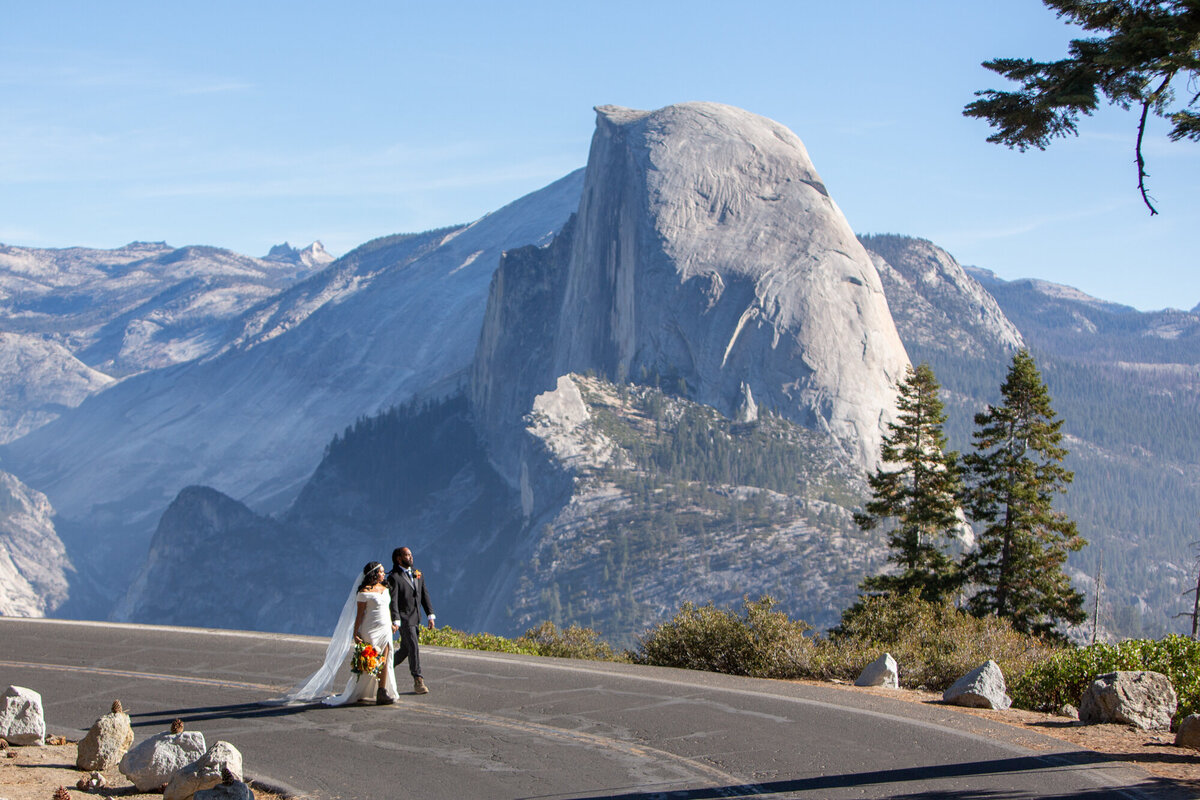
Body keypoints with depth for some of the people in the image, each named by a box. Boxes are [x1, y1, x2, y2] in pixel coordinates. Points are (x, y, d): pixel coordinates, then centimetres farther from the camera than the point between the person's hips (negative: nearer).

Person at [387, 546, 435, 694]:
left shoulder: (418, 574, 13)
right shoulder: (394, 577, -9)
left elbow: (424, 595, 14)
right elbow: (393, 600, -14)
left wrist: (430, 615, 7)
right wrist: (395, 621, -23)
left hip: (415, 618, 7)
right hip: (404, 618, -7)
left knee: (405, 649, 12)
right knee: (413, 647, -12)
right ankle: (418, 681, -9)